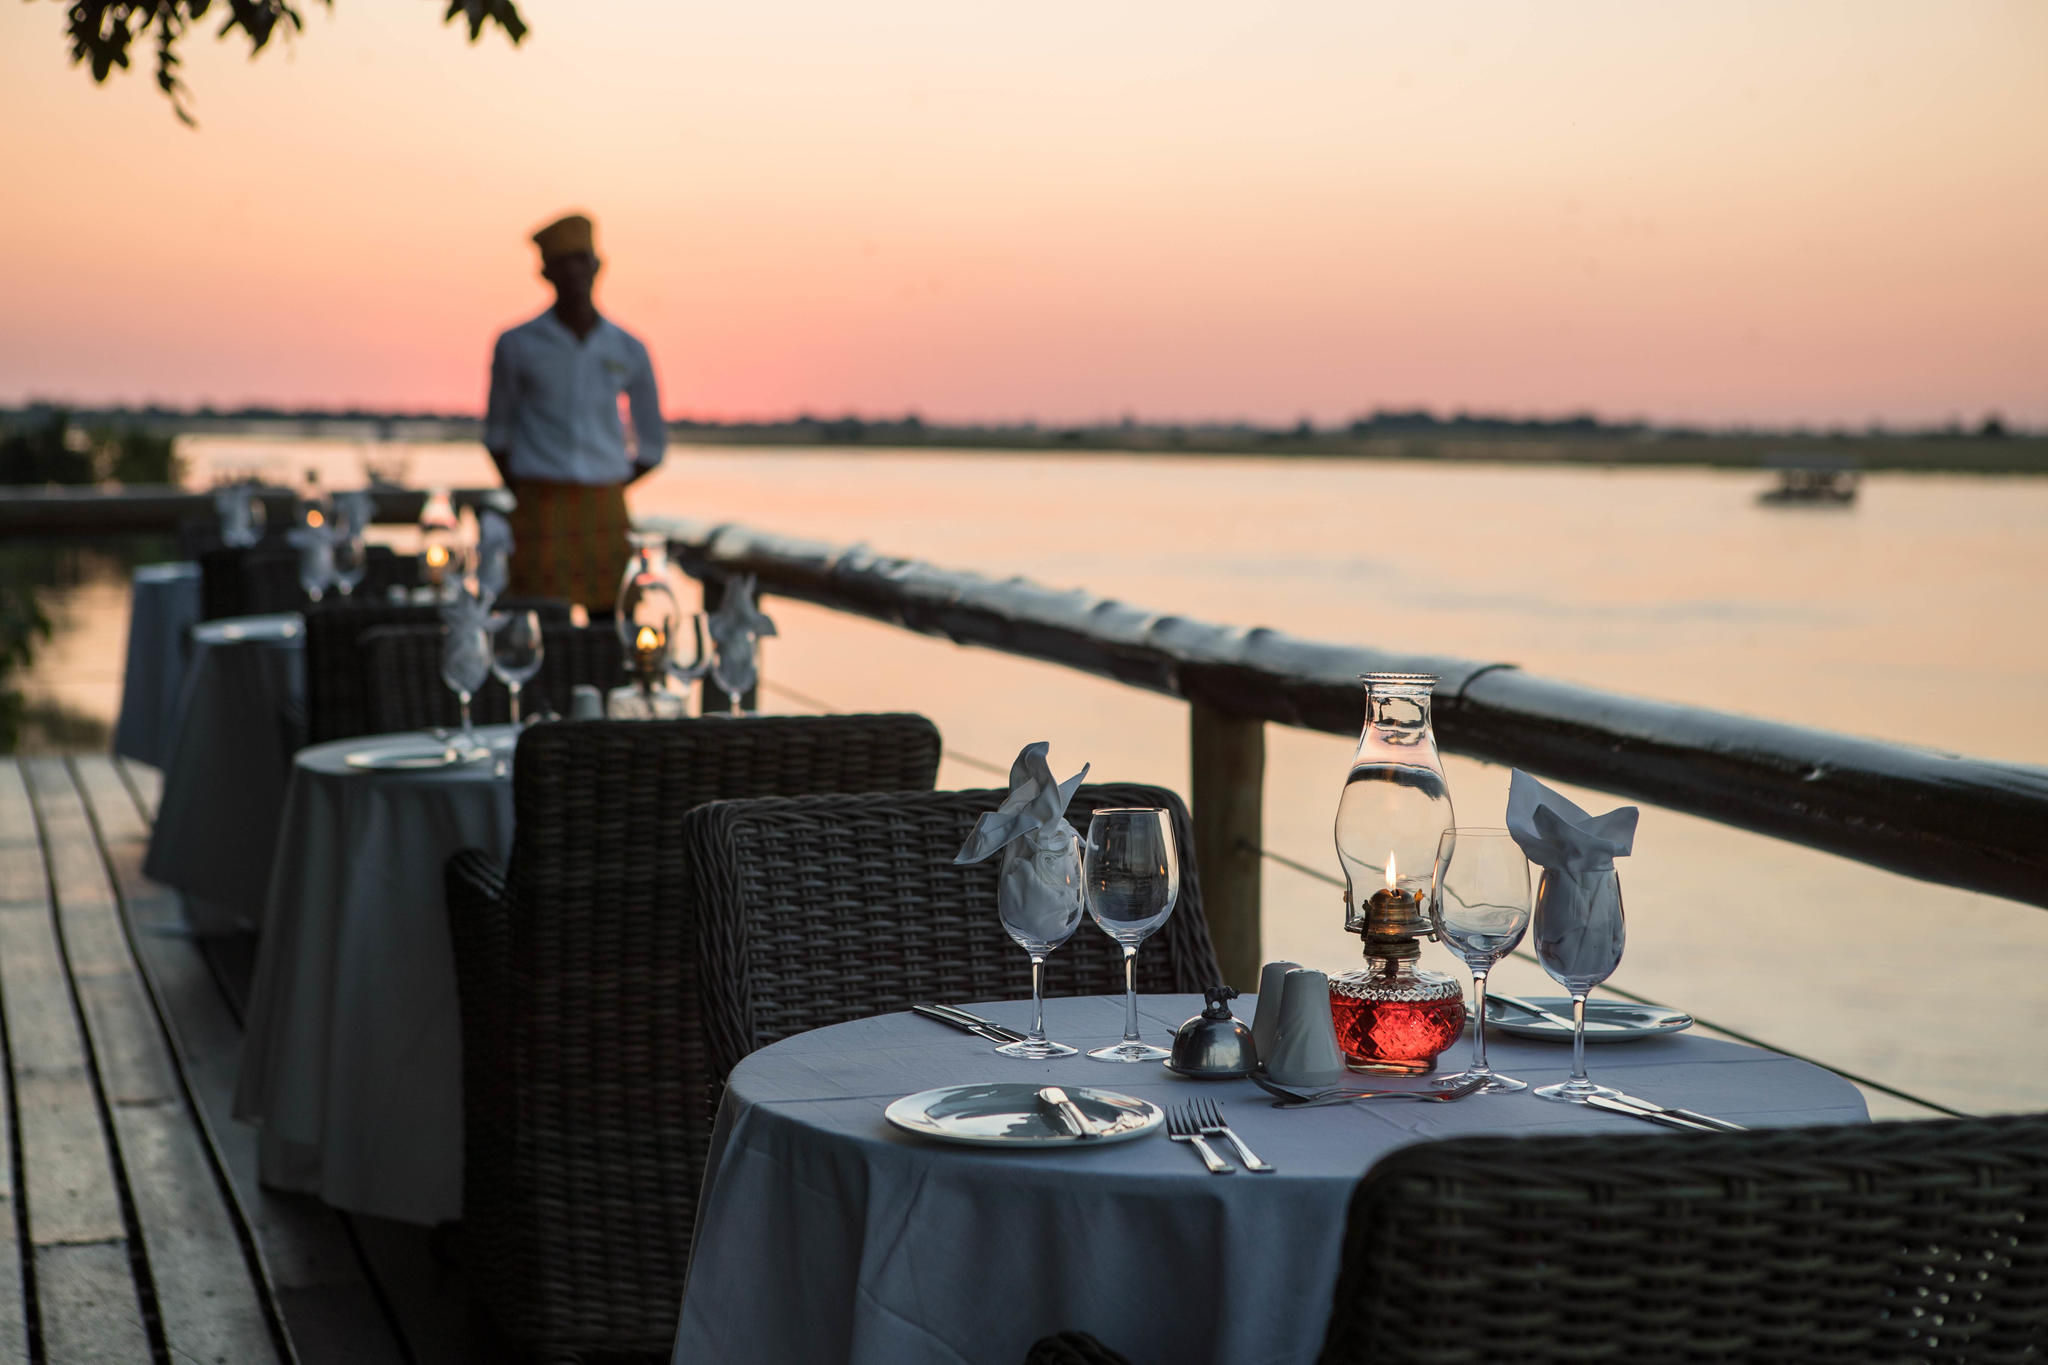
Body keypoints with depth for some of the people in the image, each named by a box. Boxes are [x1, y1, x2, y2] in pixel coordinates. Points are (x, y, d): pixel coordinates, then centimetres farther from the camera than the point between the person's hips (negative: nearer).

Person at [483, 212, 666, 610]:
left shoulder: (629, 350, 4)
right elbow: (497, 431, 11)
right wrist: (526, 501, 4)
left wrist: (602, 495, 9)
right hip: (541, 517, -2)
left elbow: (652, 445, 14)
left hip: (605, 515, 2)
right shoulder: (517, 345, -1)